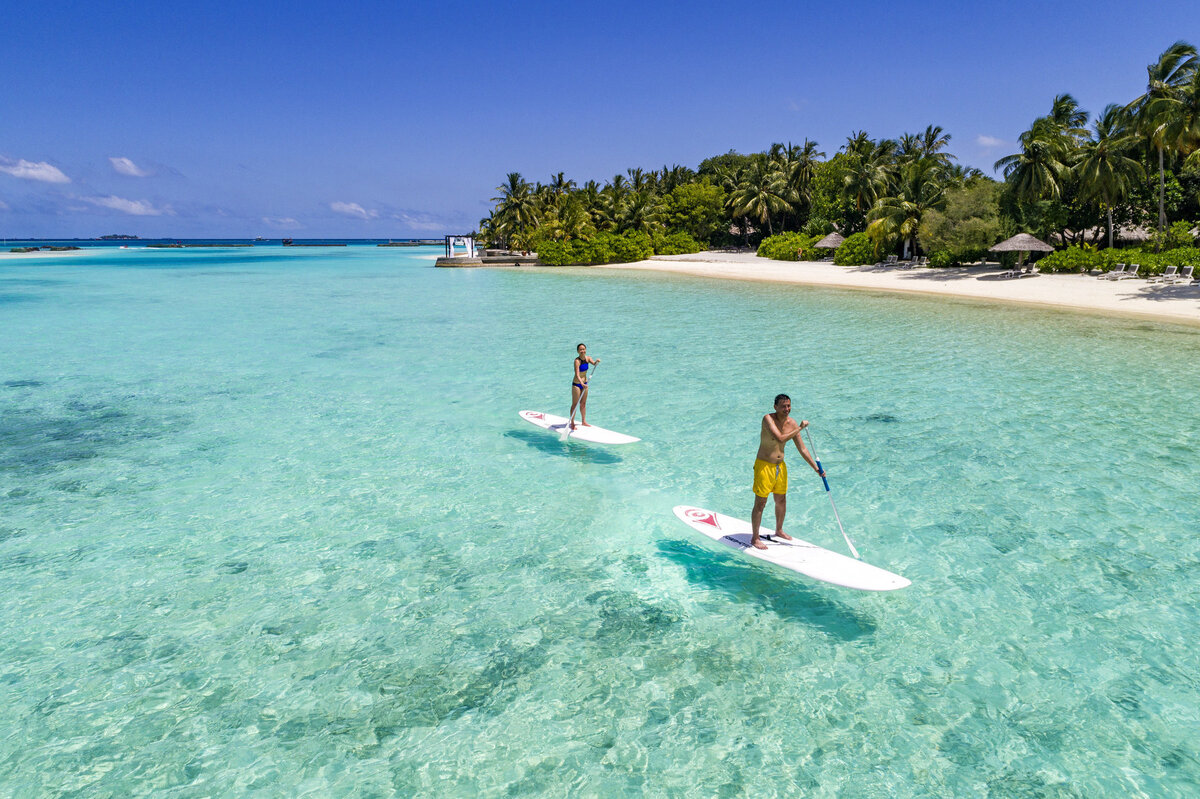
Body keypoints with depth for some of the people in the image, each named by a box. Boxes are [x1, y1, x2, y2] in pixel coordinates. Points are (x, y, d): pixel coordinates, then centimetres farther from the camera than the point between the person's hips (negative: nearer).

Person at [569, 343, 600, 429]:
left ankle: (583, 421, 29)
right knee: (575, 404, 0)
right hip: (576, 384, -7)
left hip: (584, 383, 7)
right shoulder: (577, 361, -23)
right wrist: (582, 383, -45)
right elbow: (577, 375, -31)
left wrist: (597, 361, -37)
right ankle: (572, 423, 8)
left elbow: (594, 363, -15)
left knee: (583, 403, 17)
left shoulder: (588, 358, -3)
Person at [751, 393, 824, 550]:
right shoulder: (768, 419, -19)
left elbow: (802, 449, 6)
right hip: (764, 466, -7)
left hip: (780, 466, 7)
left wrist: (816, 468, 4)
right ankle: (754, 538, 11)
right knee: (760, 503, -1)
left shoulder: (792, 423, 0)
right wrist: (800, 428, -24)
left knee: (781, 500, 19)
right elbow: (780, 438, -33)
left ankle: (779, 531, 40)